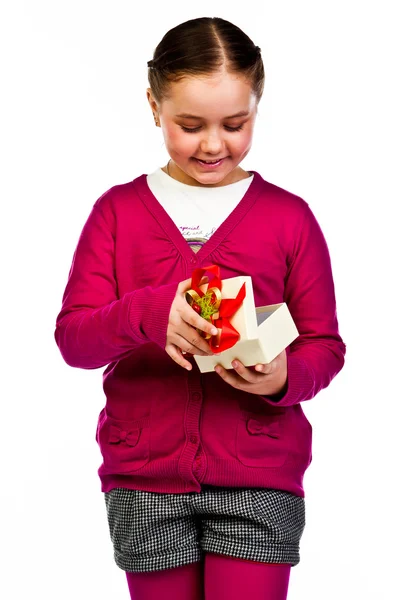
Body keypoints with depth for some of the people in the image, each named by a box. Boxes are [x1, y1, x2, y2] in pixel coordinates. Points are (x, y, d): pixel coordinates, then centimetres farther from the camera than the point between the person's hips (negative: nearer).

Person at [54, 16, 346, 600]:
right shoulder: (117, 211, 4)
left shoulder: (289, 216, 3)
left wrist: (286, 378, -18)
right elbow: (72, 335, -4)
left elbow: (324, 346, 5)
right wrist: (147, 315, -25)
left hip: (259, 477, -1)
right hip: (144, 477, 1)